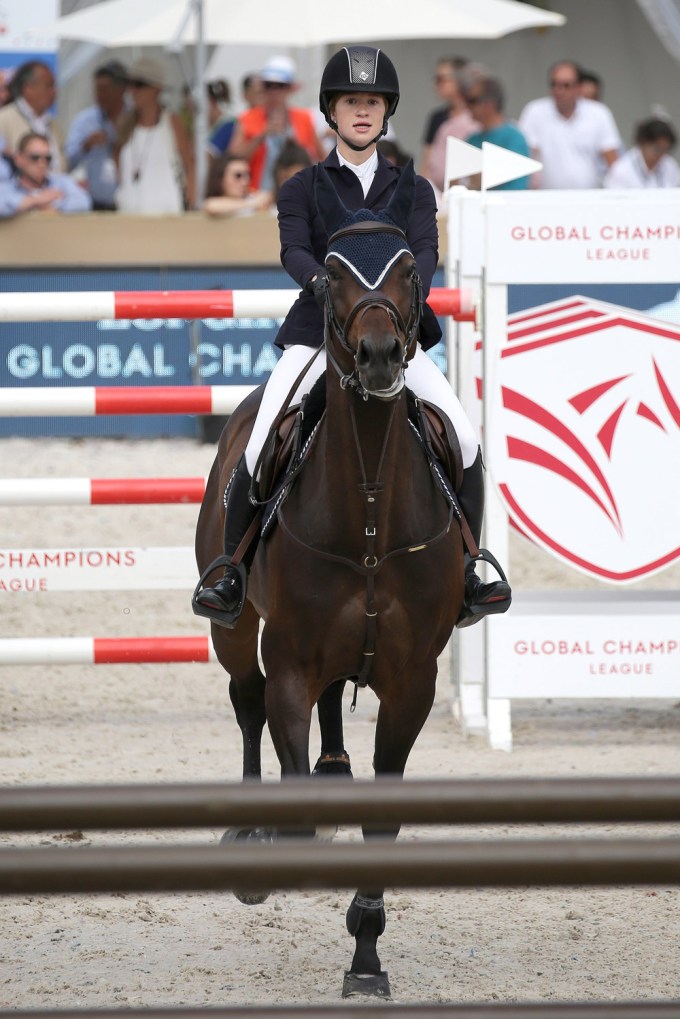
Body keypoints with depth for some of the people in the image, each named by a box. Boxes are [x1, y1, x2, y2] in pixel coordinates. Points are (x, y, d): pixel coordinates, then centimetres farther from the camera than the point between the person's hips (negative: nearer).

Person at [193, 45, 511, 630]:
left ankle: (463, 574, -3)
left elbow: (425, 251, -7)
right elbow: (293, 249, -11)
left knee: (465, 443, -17)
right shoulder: (304, 188, 7)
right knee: (261, 449, -19)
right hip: (316, 333, -1)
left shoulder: (413, 189, 11)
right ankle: (234, 571, -1)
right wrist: (321, 282, -35)